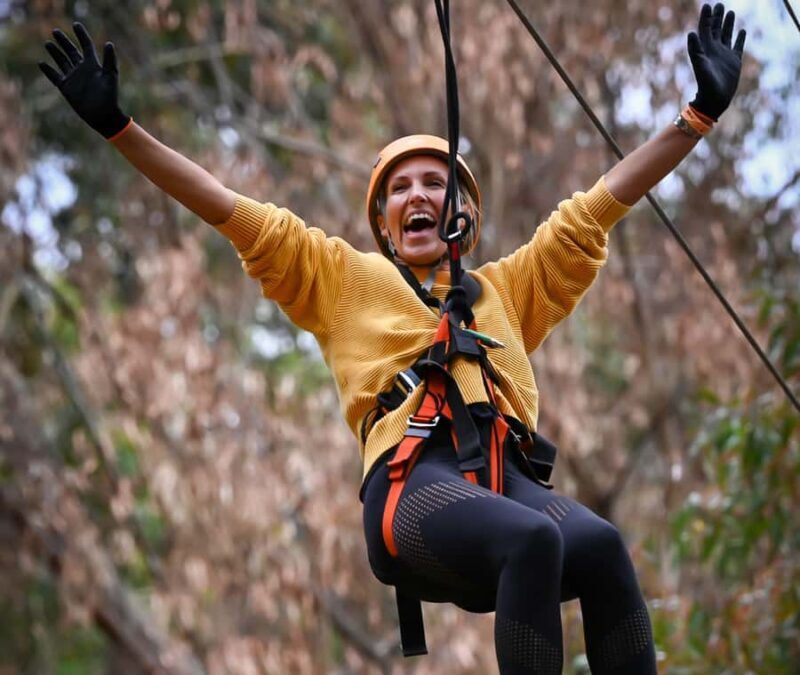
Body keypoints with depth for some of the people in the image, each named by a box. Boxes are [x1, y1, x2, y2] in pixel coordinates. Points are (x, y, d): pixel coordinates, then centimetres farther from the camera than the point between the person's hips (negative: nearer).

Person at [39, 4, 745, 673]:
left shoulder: (507, 287, 33)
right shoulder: (343, 279, 28)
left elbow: (599, 206, 34)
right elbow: (232, 213, 23)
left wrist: (700, 116, 33)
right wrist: (117, 126, 18)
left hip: (511, 475, 3)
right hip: (412, 480, -3)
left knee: (602, 546, -33)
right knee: (534, 540, -37)